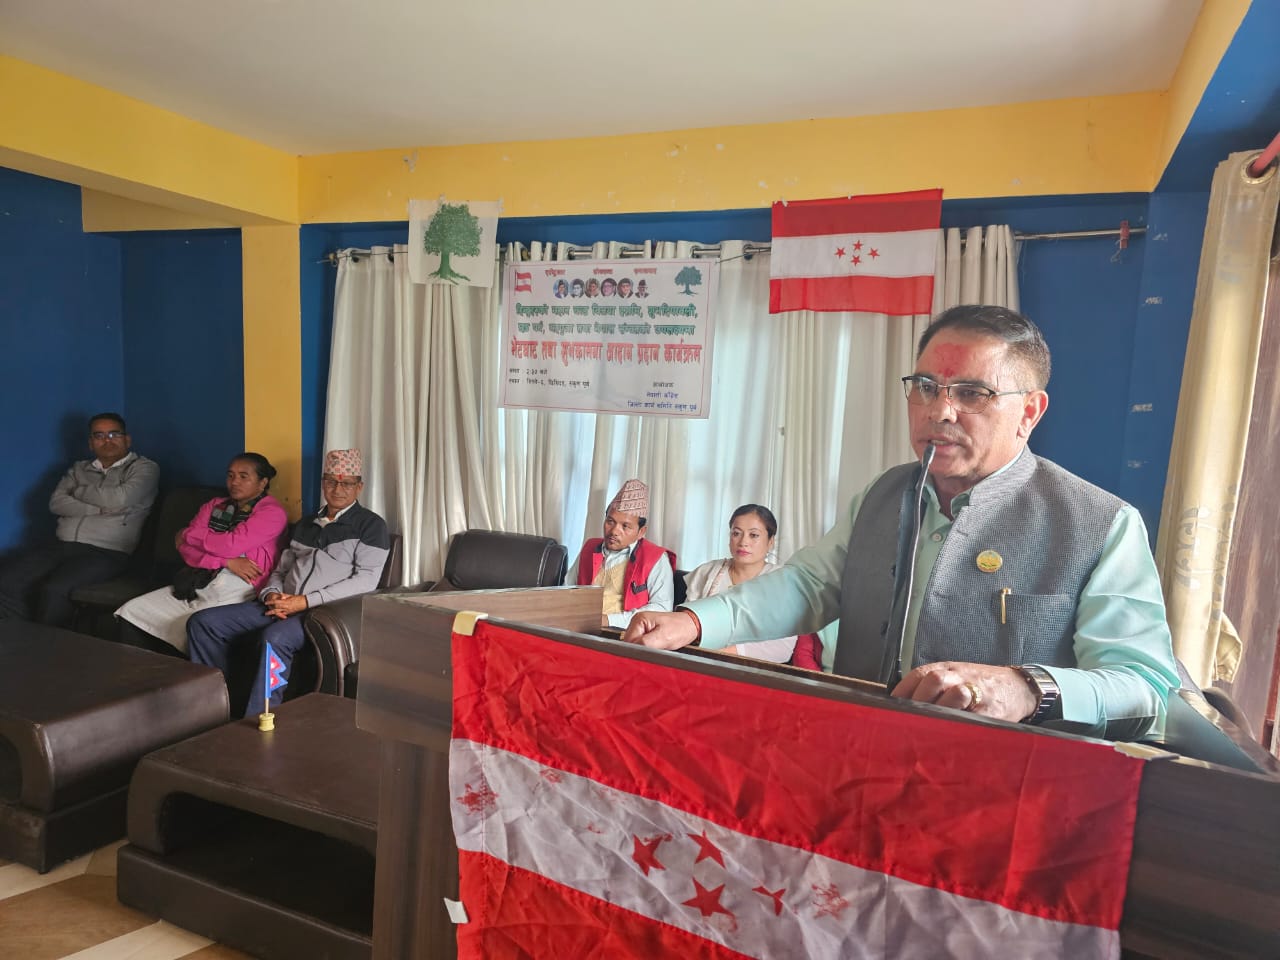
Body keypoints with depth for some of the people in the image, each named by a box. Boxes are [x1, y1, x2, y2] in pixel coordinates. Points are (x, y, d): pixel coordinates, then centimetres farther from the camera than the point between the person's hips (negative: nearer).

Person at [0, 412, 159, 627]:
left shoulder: (144, 468, 5)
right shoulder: (79, 469, 22)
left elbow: (119, 500, -12)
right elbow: (56, 503, 6)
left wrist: (79, 491, 5)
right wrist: (99, 508, -9)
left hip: (106, 553, -6)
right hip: (61, 546, 6)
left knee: (54, 591, -30)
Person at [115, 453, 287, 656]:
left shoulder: (272, 512, 1)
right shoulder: (214, 506, 21)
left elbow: (230, 545, -12)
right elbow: (185, 547, 6)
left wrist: (188, 535, 4)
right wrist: (226, 562, -10)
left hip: (237, 588, -7)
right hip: (196, 581, 7)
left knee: (188, 631, -28)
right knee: (130, 613, -6)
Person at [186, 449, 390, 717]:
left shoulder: (370, 525, 2)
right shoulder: (305, 524, 24)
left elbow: (366, 580, -10)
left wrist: (306, 601, -15)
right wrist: (271, 594, 0)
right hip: (281, 606, 7)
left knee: (275, 637, -37)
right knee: (202, 622, -6)